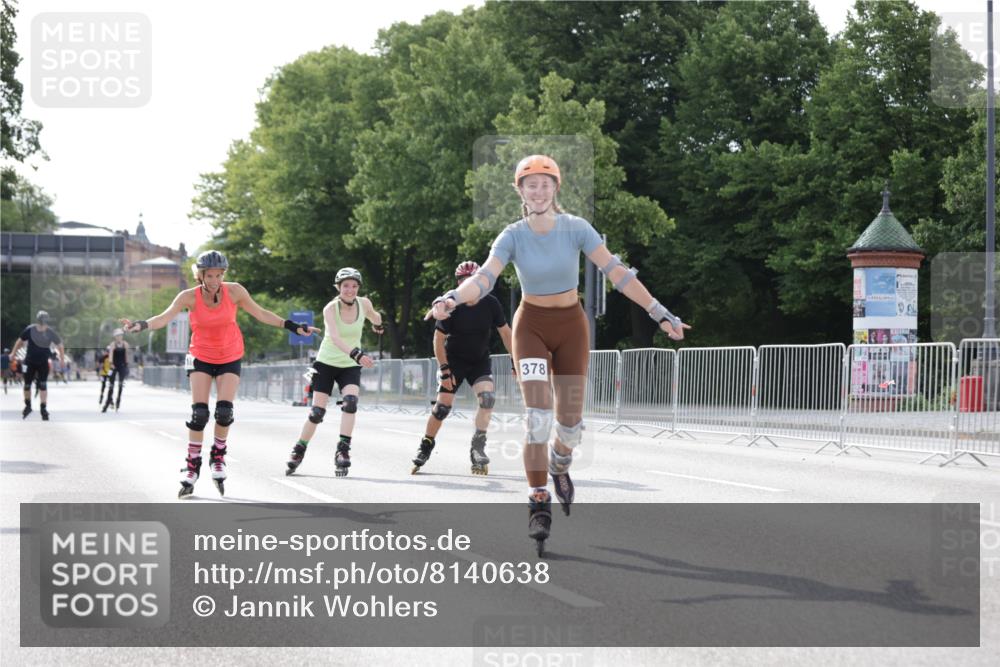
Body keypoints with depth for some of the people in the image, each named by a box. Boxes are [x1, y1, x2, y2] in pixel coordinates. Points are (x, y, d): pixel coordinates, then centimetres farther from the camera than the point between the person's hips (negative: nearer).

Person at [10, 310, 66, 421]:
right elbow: (20, 341, 2)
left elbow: (59, 345, 0)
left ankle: (43, 409, -2)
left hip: (43, 363, -1)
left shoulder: (51, 333, -13)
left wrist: (62, 358, -4)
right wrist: (13, 353, 8)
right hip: (30, 362, 1)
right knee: (27, 385, 7)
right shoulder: (30, 330, -14)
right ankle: (27, 406, 29)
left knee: (43, 386, -9)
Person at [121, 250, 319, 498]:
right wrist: (141, 325, -44)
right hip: (201, 358, -1)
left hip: (229, 358, 1)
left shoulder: (234, 291, -14)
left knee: (224, 411, -12)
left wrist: (292, 326, -4)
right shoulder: (190, 297, -16)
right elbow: (164, 318, -26)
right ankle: (192, 466, 3)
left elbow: (261, 313, -2)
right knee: (199, 414, -10)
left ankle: (218, 457, 13)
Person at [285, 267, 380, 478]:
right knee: (317, 412, -4)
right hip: (326, 363, -2)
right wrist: (356, 353, -50)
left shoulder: (364, 303, -8)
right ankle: (298, 452, 15)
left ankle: (343, 451, -20)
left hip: (350, 366, 2)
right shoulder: (330, 309, -18)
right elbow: (335, 337, -36)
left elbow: (374, 317, 19)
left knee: (350, 401, -25)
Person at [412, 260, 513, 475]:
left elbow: (505, 332, -1)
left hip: (480, 361, 2)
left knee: (487, 397, -21)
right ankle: (426, 447, 14)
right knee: (442, 406, -5)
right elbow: (438, 339, -11)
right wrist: (444, 369, -15)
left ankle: (477, 447, -14)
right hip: (454, 361, -2)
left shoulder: (490, 303, -12)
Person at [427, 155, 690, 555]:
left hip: (571, 327, 1)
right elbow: (484, 278, -24)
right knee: (538, 417, -17)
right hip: (531, 326, -1)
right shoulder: (512, 237, -11)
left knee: (571, 423, 5)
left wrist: (660, 314, -21)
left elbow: (617, 273, -16)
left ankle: (559, 466, 40)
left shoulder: (576, 229, -12)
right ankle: (539, 505, -12)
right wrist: (452, 299, -45)